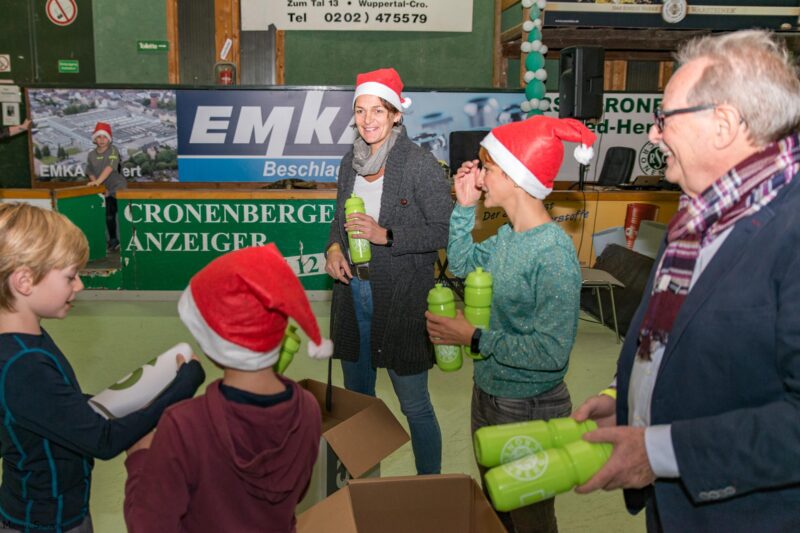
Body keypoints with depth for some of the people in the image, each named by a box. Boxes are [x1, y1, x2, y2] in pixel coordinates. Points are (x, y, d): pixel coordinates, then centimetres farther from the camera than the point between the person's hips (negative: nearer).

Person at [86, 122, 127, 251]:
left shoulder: (113, 151, -9)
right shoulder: (91, 155, 6)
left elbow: (109, 168, -22)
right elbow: (91, 173, 8)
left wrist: (98, 182, -32)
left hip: (118, 188, -4)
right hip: (104, 190, 4)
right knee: (109, 215, 5)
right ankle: (113, 240, 16)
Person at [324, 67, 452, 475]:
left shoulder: (420, 164, -13)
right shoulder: (351, 162, 7)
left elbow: (444, 231, -13)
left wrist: (385, 235, -22)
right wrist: (333, 248, -3)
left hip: (402, 299, -6)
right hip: (353, 292, 7)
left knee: (414, 405, 4)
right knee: (356, 396, 19)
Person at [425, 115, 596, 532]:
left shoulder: (553, 253, -27)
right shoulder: (507, 235, -2)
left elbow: (552, 351, -29)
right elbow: (461, 265, 15)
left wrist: (474, 338, -23)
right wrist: (464, 208, 3)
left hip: (530, 409, -8)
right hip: (488, 396, 8)